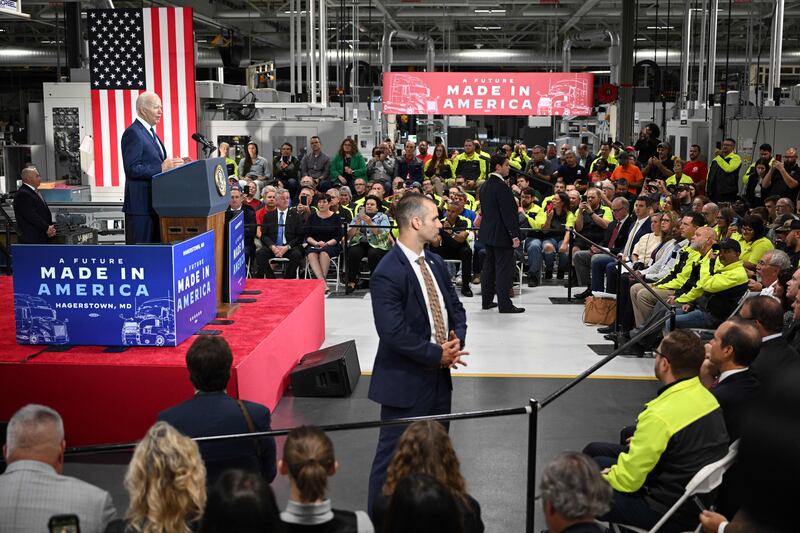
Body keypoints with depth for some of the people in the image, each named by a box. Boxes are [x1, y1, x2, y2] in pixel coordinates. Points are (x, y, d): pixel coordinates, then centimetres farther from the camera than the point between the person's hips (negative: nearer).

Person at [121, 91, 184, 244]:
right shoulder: (133, 133, -11)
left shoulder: (150, 132, 19)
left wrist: (170, 165, 7)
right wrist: (161, 168, -20)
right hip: (141, 204, -9)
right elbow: (132, 169, -19)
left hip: (154, 203, 10)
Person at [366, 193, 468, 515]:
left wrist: (457, 338, -6)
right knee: (394, 457, 3)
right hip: (406, 382, -8)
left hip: (439, 377, 9)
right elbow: (394, 333, -25)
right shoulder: (387, 273, -20)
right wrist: (437, 354, -18)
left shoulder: (436, 263, 7)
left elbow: (455, 307, 14)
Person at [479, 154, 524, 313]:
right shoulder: (501, 186, -19)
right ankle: (504, 304, -2)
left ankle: (487, 300, 20)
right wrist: (514, 235, -18)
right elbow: (508, 213, -21)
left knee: (489, 266, 14)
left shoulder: (485, 185, 10)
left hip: (488, 233, 9)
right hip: (501, 234, -9)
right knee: (504, 269, -5)